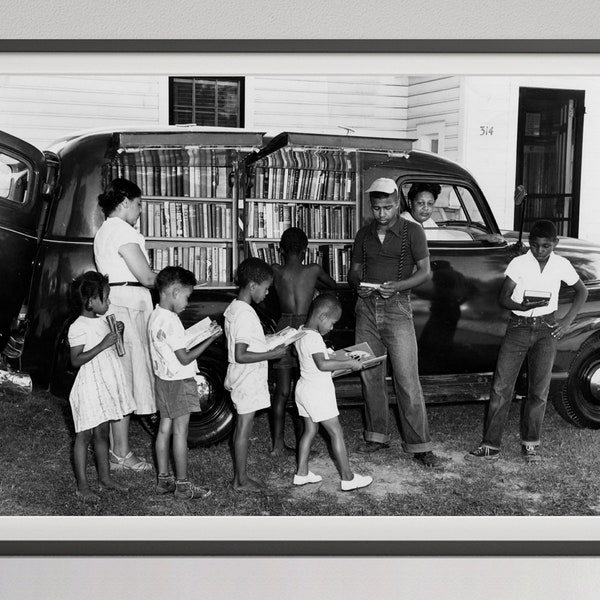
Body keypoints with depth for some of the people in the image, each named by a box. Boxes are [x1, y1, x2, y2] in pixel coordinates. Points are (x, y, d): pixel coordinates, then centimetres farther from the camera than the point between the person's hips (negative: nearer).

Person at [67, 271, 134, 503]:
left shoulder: (102, 321, 9)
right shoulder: (78, 328, -16)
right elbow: (76, 360, -21)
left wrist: (116, 334, 1)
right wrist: (102, 344, -26)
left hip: (106, 386, 8)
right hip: (89, 388, -8)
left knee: (102, 433, 16)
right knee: (84, 435, 0)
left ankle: (104, 477, 26)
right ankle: (82, 486, 6)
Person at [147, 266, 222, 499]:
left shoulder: (155, 316, 5)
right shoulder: (171, 321, -23)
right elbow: (185, 358, -20)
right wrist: (211, 339, -16)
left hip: (163, 379, 9)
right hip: (179, 381, -9)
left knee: (165, 428, 13)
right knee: (180, 431, -2)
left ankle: (164, 479, 21)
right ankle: (182, 485, 6)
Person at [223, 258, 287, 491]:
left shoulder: (233, 308, 8)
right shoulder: (246, 314, -23)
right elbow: (241, 355, -26)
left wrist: (269, 343, 14)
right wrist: (272, 354, -21)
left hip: (241, 379, 10)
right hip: (248, 380, -10)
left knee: (242, 425, 15)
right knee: (244, 426, 0)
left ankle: (239, 476, 25)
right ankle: (241, 480, 11)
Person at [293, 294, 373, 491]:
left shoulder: (301, 332, 6)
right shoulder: (314, 338, -23)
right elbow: (322, 364, -34)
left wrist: (327, 353, 14)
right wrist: (349, 363, -30)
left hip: (304, 388, 9)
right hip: (318, 392, -9)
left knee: (310, 430, 17)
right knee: (336, 432, -1)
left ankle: (301, 473, 21)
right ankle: (348, 478, 5)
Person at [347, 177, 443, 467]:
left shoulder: (412, 231, -1)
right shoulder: (364, 234, 12)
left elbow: (424, 271, -3)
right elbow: (353, 270, 16)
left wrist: (397, 286, -19)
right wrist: (358, 284, -8)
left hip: (396, 308, -4)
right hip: (366, 308, 5)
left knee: (407, 380, -7)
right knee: (370, 376, 9)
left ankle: (420, 446, -3)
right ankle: (377, 436, 21)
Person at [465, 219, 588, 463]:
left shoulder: (562, 265, 0)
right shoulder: (519, 263, -6)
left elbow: (582, 292, 14)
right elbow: (503, 298, -6)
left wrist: (567, 321, 3)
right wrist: (523, 306, -26)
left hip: (546, 329, 1)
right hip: (518, 326, -1)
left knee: (539, 390, 1)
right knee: (501, 387, -4)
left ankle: (530, 444, 17)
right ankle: (490, 446, 1)